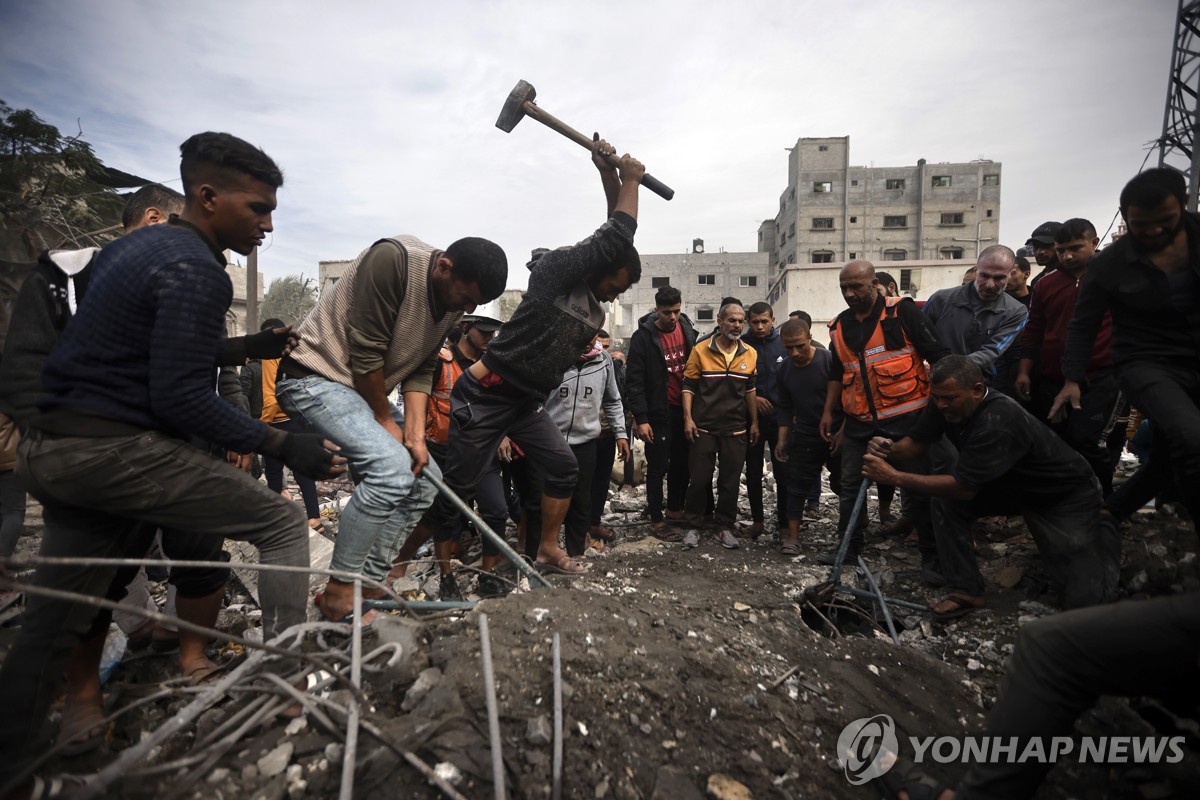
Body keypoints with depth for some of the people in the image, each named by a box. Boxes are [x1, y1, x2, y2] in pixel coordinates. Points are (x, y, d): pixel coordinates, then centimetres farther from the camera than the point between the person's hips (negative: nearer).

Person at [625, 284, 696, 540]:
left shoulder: (687, 329, 4)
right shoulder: (643, 337, -13)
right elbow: (634, 381, -14)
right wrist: (640, 418, -19)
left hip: (684, 409, 6)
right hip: (658, 413, -6)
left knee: (682, 463, 16)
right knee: (658, 467, 2)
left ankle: (675, 509, 34)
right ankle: (657, 520, 15)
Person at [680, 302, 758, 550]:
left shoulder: (750, 355, 5)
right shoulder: (700, 351, -4)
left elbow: (750, 390, 12)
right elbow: (688, 387, -2)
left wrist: (754, 422, 10)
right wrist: (688, 418, -10)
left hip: (736, 429, 3)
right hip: (704, 427, -2)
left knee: (730, 481, 8)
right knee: (699, 478, 3)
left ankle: (725, 527, 22)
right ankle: (693, 525, 18)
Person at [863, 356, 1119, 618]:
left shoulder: (999, 423, -39)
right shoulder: (945, 403, -18)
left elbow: (963, 488, -38)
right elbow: (915, 443, -8)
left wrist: (895, 477, -39)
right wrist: (889, 449, -30)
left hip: (1067, 495, -6)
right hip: (1012, 484, 6)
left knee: (1085, 599, -5)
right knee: (946, 502, -20)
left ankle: (1102, 530, 24)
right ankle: (966, 591, -6)